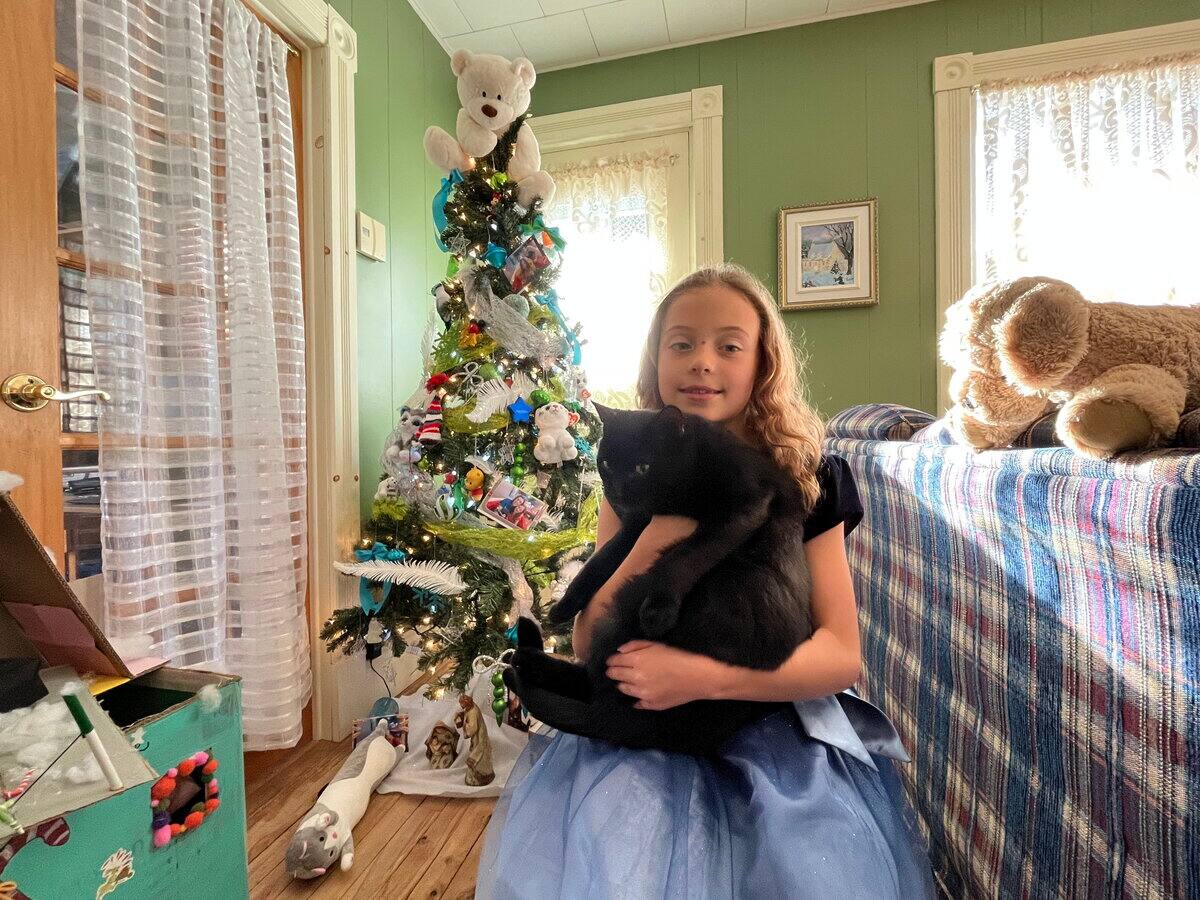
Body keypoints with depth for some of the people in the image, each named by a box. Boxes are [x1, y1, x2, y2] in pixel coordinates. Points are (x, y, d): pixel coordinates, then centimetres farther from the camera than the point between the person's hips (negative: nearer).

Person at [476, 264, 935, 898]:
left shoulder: (805, 479, -6)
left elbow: (842, 654, -9)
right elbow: (587, 648, -8)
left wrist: (705, 676, -25)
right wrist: (660, 530, -23)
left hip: (779, 723, 0)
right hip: (643, 727, 1)